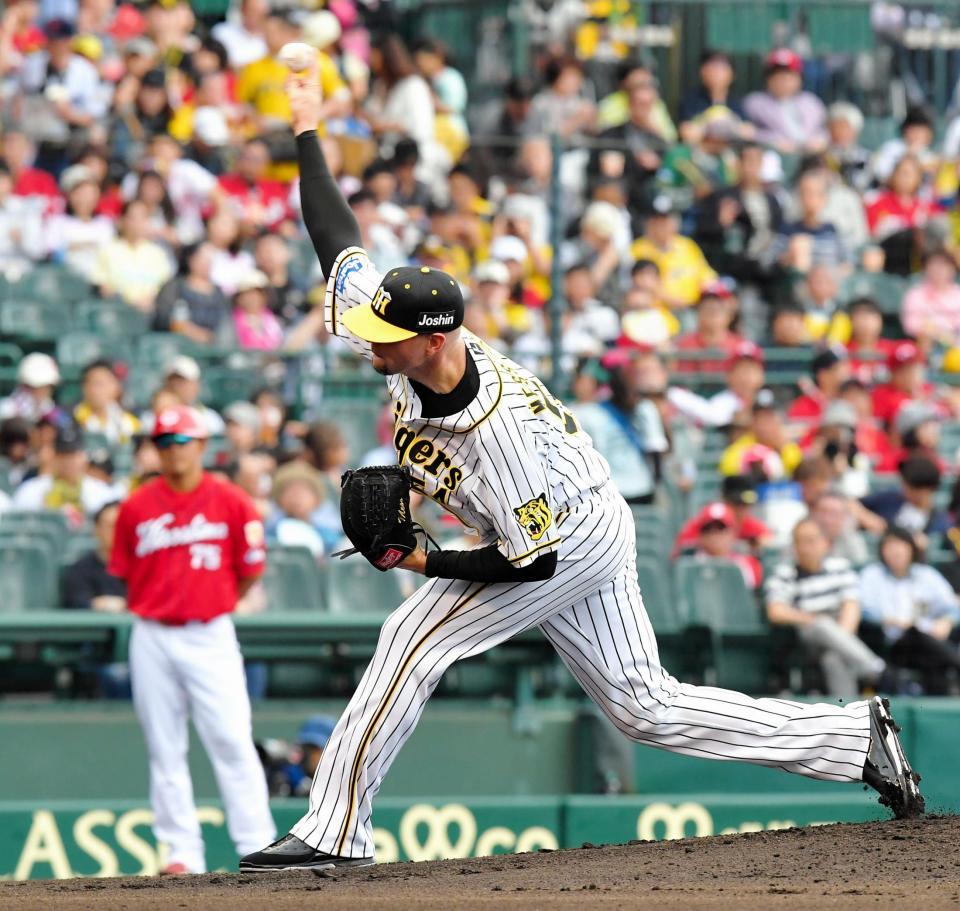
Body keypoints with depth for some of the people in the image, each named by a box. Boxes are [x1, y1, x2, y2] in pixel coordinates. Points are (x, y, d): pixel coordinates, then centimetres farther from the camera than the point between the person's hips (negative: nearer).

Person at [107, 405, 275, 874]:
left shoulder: (231, 502, -1)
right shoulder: (137, 507, 3)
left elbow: (251, 571, 5)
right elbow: (125, 573, 11)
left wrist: (212, 603, 7)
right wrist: (156, 605, 4)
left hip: (211, 636, -2)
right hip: (153, 638, 2)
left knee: (233, 742, -8)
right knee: (164, 749, 4)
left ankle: (257, 848, -6)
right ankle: (182, 851, 9)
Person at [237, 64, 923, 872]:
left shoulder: (494, 430, -36)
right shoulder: (404, 337, -17)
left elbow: (531, 560, -29)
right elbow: (338, 239, -5)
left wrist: (427, 564, -23)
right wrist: (306, 131, -1)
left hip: (574, 540, -9)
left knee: (415, 638, -15)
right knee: (646, 707, 12)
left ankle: (335, 832, -11)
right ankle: (855, 738, 16)